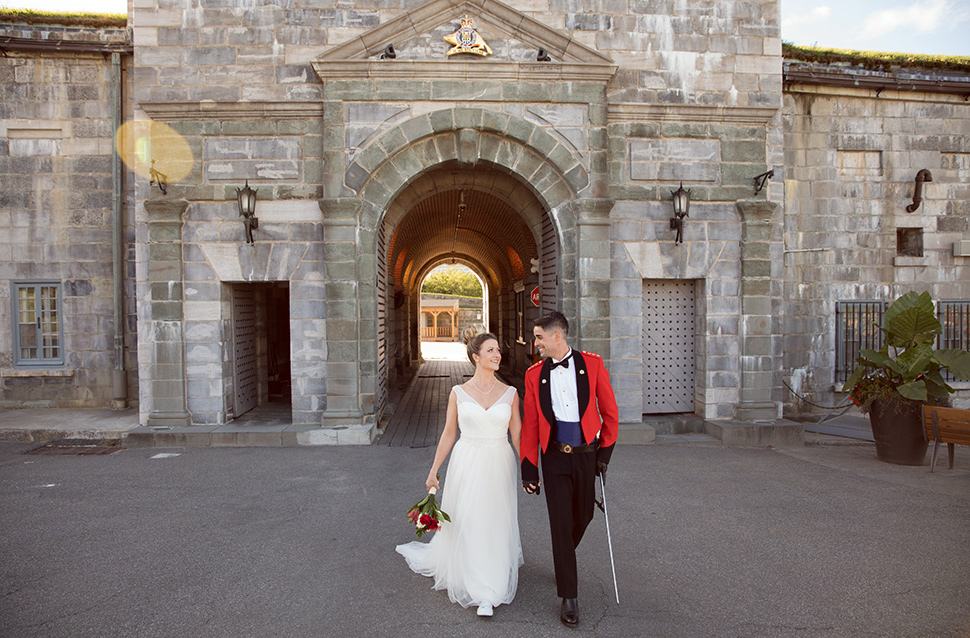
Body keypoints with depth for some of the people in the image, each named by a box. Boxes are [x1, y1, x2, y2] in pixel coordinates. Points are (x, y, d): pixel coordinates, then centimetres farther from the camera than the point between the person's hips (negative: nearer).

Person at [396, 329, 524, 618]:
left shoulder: (510, 393, 0)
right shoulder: (459, 393, -1)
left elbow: (518, 435, 5)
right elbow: (448, 434, 4)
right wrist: (434, 470, 5)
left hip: (499, 465, 1)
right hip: (466, 464, 0)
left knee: (496, 526, 6)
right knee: (465, 524, 3)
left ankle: (490, 593, 23)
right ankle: (478, 589, 25)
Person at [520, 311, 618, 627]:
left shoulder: (592, 364, -3)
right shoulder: (535, 374, 0)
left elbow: (609, 411, 2)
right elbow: (530, 424, 2)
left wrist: (605, 451, 1)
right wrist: (529, 468, 1)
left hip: (587, 455, 1)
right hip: (555, 456, -1)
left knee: (582, 518, 14)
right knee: (561, 524, -1)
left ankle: (564, 561, 45)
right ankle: (569, 597, 11)